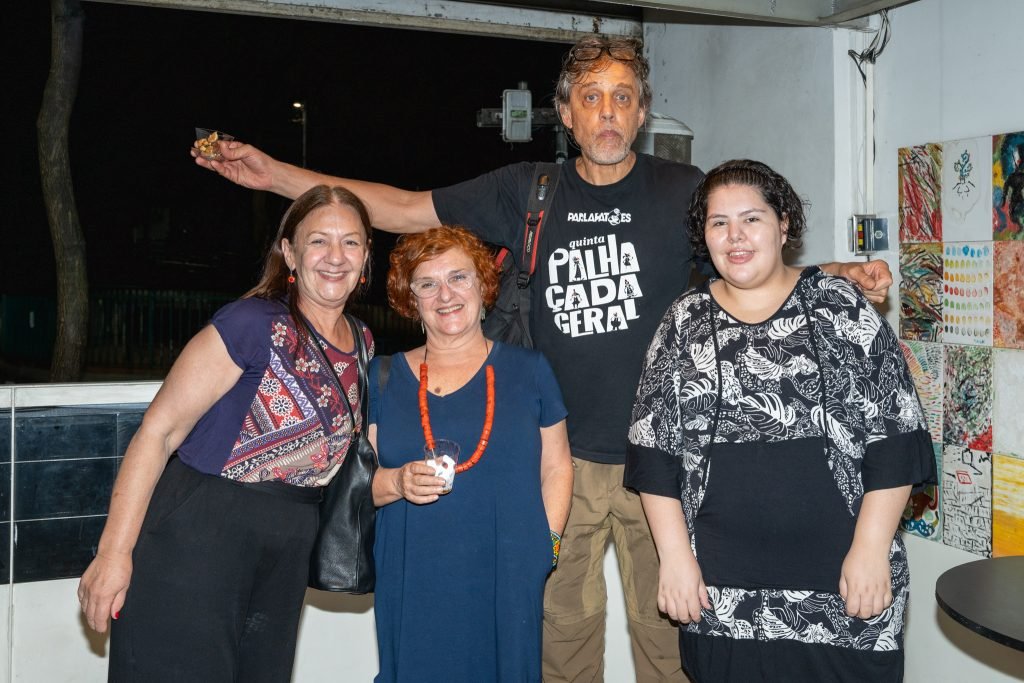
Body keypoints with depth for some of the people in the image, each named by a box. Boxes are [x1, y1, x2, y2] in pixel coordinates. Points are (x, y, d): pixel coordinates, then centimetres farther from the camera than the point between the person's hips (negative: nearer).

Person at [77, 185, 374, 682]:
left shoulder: (361, 343, 7)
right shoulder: (253, 324, -15)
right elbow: (157, 433, -15)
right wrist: (113, 552, -17)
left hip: (285, 558, 7)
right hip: (195, 540, -7)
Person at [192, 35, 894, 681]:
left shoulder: (682, 190, 2)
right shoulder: (527, 191, 5)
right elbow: (402, 209, 8)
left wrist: (842, 274, -13)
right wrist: (274, 173, 4)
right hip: (565, 455, 1)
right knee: (564, 622, 9)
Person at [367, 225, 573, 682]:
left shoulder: (528, 370, 6)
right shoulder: (384, 378, 8)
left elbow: (556, 467, 7)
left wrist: (547, 545, -4)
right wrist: (397, 483, -13)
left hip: (507, 585, 0)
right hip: (412, 590, 1)